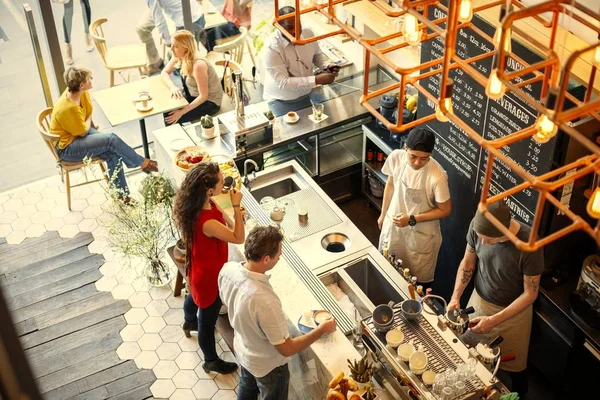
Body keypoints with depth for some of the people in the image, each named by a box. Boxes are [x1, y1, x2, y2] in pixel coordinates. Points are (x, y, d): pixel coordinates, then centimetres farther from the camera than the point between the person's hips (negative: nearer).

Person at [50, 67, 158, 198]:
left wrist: (92, 125, 10)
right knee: (112, 140, -22)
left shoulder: (81, 92, -10)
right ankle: (143, 163, -1)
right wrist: (89, 121, 0)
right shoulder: (69, 108, -33)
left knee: (113, 154, -14)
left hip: (77, 134, 8)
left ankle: (122, 195, -4)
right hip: (66, 148, -8)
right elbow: (83, 132, -17)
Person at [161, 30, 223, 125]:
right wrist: (172, 87, -20)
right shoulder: (179, 56, -9)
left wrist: (182, 112, -29)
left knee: (170, 119, -16)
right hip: (194, 96, 8)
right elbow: (164, 72, 2)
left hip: (210, 102, -8)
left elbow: (204, 96, -29)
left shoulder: (198, 65, -32)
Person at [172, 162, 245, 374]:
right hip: (208, 275, -9)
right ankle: (211, 361, 41)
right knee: (208, 319, 16)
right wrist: (236, 207, -32)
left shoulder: (207, 202, -16)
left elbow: (226, 222, 5)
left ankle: (189, 322, 72)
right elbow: (238, 238, -30)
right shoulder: (207, 223, -42)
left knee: (196, 296, 39)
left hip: (198, 269, 9)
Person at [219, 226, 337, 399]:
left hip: (242, 350, 6)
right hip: (267, 365, -6)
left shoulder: (228, 269, -23)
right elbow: (287, 349, -31)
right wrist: (322, 329, -20)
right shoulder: (265, 301, -45)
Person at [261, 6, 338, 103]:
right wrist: (317, 80, -28)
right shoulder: (271, 49, -25)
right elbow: (282, 83, -26)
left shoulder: (308, 33, -7)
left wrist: (327, 66, -9)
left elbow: (317, 55, 13)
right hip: (280, 102, -4)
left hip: (306, 95, 4)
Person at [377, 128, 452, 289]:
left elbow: (445, 210, -19)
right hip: (394, 223, 5)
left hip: (421, 234, -4)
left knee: (420, 278, 17)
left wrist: (412, 220, -24)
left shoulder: (437, 176, -33)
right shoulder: (396, 157, -20)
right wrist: (383, 214, 11)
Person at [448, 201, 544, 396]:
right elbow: (467, 263, -4)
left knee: (514, 366, 18)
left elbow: (530, 293, -22)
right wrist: (455, 297, -16)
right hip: (479, 300, 4)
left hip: (513, 311, -4)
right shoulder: (478, 225, -22)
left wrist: (494, 320, -27)